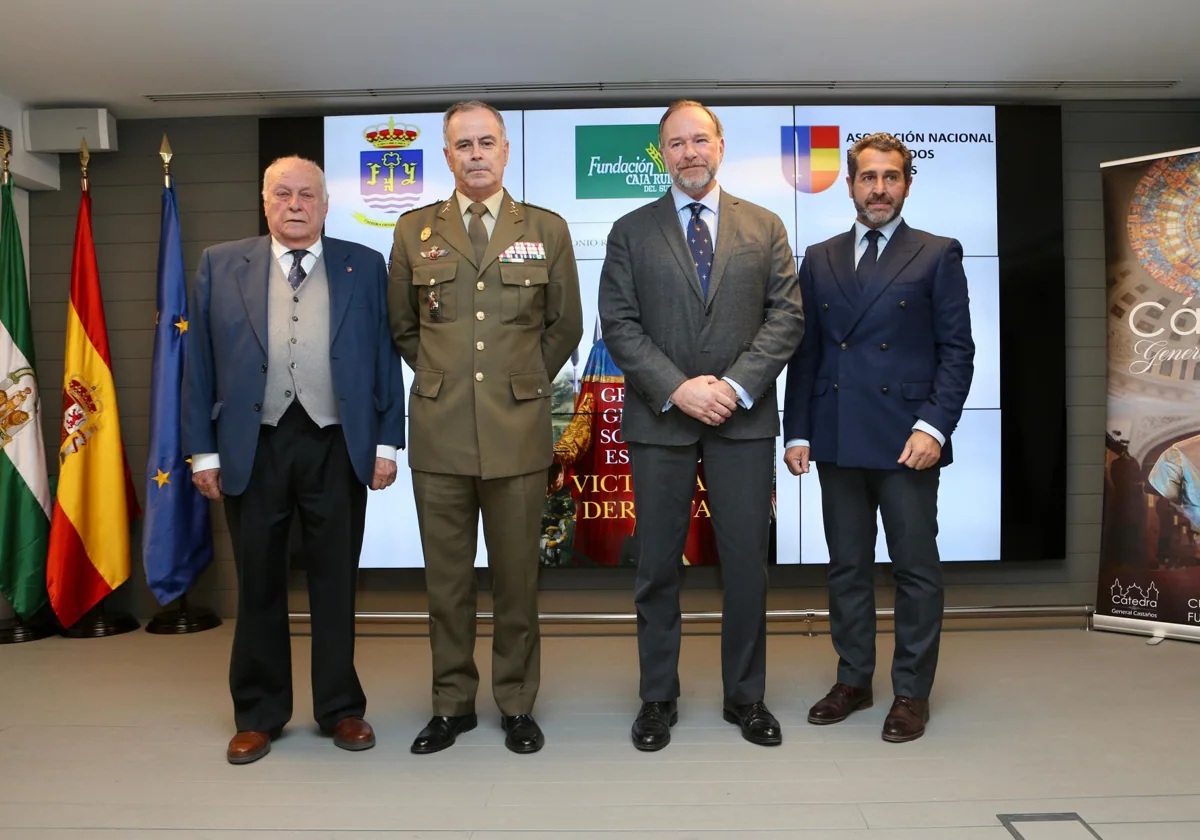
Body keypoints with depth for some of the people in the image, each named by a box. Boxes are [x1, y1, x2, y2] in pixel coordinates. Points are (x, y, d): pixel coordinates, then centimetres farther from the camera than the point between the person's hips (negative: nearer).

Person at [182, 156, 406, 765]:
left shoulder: (364, 266, 6)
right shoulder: (221, 265, 7)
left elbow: (384, 359, 3)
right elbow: (199, 363, 5)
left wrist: (386, 443, -2)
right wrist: (203, 451, 0)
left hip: (337, 447, 0)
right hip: (252, 448, 1)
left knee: (335, 584, 9)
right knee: (258, 585, 11)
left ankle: (341, 708, 25)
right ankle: (258, 714, 27)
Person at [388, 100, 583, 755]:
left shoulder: (547, 230, 6)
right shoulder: (414, 230, 8)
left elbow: (566, 326, 12)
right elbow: (402, 327, 17)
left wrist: (522, 382, 9)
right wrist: (442, 378, 10)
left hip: (517, 431, -1)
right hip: (439, 431, 1)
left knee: (517, 575, 6)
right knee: (445, 576, 8)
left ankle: (517, 705, 22)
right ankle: (452, 703, 24)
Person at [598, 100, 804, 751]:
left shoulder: (765, 227, 10)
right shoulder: (631, 232, 8)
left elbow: (786, 317, 2)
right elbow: (618, 325, -1)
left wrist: (735, 386, -11)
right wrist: (677, 389, -13)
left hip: (744, 419, 1)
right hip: (659, 419, 0)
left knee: (747, 563, 6)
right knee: (657, 566, 7)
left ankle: (746, 697, 23)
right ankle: (657, 698, 22)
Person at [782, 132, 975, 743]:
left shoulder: (937, 256, 4)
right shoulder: (820, 260, 13)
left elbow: (956, 350, -1)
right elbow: (805, 353, 11)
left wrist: (933, 427, -13)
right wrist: (797, 432, 5)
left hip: (905, 439, -3)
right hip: (836, 440, 3)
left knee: (916, 570, 5)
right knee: (846, 567, 11)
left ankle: (912, 692, 19)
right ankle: (853, 680, 26)